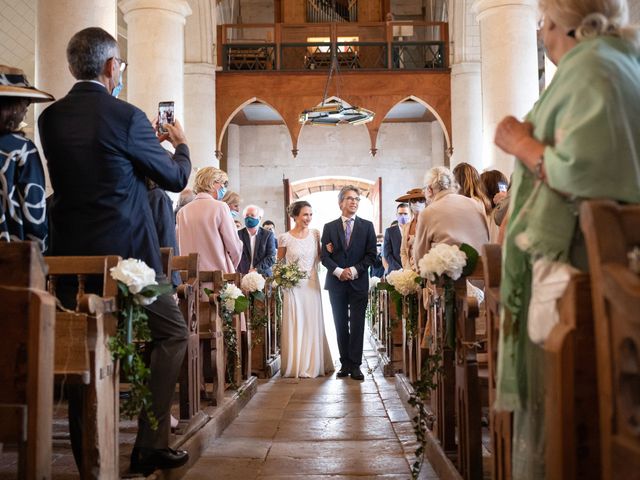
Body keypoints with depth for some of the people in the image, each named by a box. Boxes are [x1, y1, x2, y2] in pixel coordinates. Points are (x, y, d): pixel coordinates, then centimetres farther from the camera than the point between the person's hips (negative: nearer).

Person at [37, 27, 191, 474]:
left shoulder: (50, 118, 5)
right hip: (125, 250, -6)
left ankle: (87, 457, 20)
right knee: (172, 333, 11)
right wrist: (180, 145, 19)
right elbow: (175, 178, -2)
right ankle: (151, 444, 8)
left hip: (70, 252, 6)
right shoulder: (126, 117, -12)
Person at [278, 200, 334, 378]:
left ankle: (312, 364, 18)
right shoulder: (285, 238, -4)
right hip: (293, 286, -3)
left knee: (313, 323, 6)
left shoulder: (315, 234, 4)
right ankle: (296, 365, 12)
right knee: (295, 324, 1)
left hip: (312, 284, 3)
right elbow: (279, 262, 7)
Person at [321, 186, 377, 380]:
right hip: (336, 283, 1)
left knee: (357, 325, -2)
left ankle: (355, 365, 1)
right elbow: (324, 256, 3)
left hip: (358, 283, -1)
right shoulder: (329, 227, 7)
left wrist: (354, 270, -11)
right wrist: (338, 271, -13)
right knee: (341, 325, 5)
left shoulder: (367, 226, 6)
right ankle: (345, 363, 12)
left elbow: (371, 255, 1)